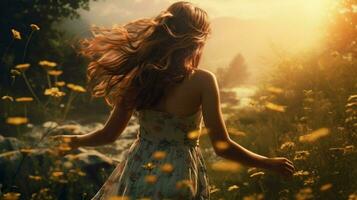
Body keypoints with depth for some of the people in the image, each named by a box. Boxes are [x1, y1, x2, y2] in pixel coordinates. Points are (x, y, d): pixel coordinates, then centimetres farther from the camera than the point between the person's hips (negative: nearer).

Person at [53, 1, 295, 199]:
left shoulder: (139, 77, -5)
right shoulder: (202, 81, -16)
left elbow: (109, 134, 2)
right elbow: (222, 146, -15)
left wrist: (72, 140, 21)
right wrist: (271, 163, -3)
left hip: (138, 173, 4)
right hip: (178, 178, -3)